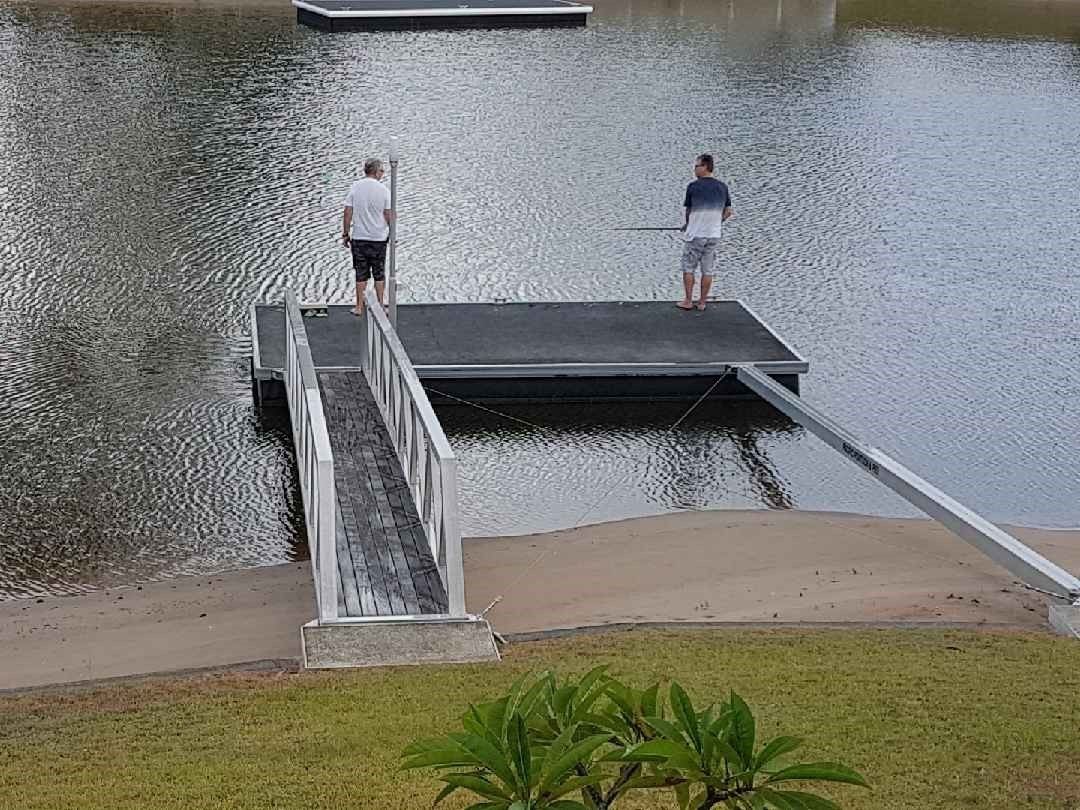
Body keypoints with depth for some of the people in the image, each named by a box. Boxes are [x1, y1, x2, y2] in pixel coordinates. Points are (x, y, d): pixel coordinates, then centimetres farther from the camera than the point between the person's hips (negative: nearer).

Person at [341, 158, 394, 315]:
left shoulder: (355, 188, -4)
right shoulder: (383, 190, -8)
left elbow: (348, 213, -4)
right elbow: (389, 216, -6)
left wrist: (345, 234, 5)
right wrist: (392, 233, 8)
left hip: (358, 238, 1)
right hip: (379, 238, -1)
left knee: (361, 274, 8)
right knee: (379, 274, 10)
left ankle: (359, 307, 11)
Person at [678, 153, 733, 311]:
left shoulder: (693, 187, -10)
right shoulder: (722, 187, 2)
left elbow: (688, 211, 0)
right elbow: (728, 212, 7)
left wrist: (686, 225, 18)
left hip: (695, 234, -4)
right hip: (714, 235, 4)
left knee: (688, 268, 9)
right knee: (707, 271, 10)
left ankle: (688, 301, 12)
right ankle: (702, 302, 15)